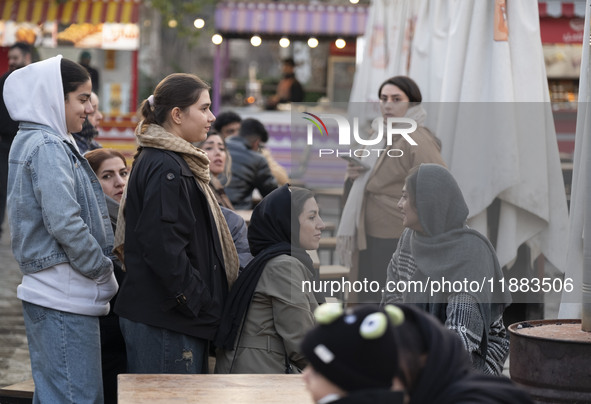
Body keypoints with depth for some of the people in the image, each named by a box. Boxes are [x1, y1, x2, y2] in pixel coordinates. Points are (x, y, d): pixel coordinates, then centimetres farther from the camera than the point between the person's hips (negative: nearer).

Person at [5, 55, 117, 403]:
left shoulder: (44, 142, 17)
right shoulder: (48, 148, -14)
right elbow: (64, 223, -23)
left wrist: (100, 270, 14)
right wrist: (103, 269, -11)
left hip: (53, 293, 10)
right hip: (63, 296, -10)